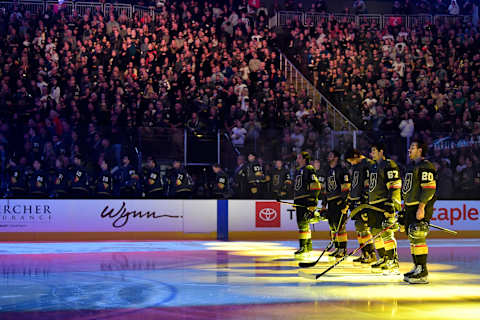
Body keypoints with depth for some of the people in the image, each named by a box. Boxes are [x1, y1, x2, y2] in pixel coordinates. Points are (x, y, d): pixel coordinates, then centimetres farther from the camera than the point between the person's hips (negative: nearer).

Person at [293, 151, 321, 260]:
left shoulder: (309, 169, -8)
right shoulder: (298, 170, 20)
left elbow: (316, 186, -14)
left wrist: (312, 201, -19)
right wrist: (295, 202, 25)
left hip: (307, 200, -10)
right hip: (298, 201, 10)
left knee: (303, 223, -15)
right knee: (302, 224, 12)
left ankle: (303, 248, -16)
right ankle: (308, 248, 20)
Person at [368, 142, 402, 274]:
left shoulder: (389, 165, -9)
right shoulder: (373, 167, 21)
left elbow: (394, 186, -16)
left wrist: (390, 204, -22)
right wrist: (368, 204, 25)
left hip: (385, 204, -10)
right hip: (374, 205, 10)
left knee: (386, 233, -13)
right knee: (376, 232, 11)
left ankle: (393, 263, -12)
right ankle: (383, 260, 21)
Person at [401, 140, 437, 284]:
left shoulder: (426, 166, -11)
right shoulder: (411, 165, 20)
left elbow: (429, 188, -19)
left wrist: (421, 208, -24)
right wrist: (405, 209, 25)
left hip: (421, 208, -10)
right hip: (410, 207, 10)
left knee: (418, 238, -14)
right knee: (412, 238, 12)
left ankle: (422, 273, -13)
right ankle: (417, 267, 20)